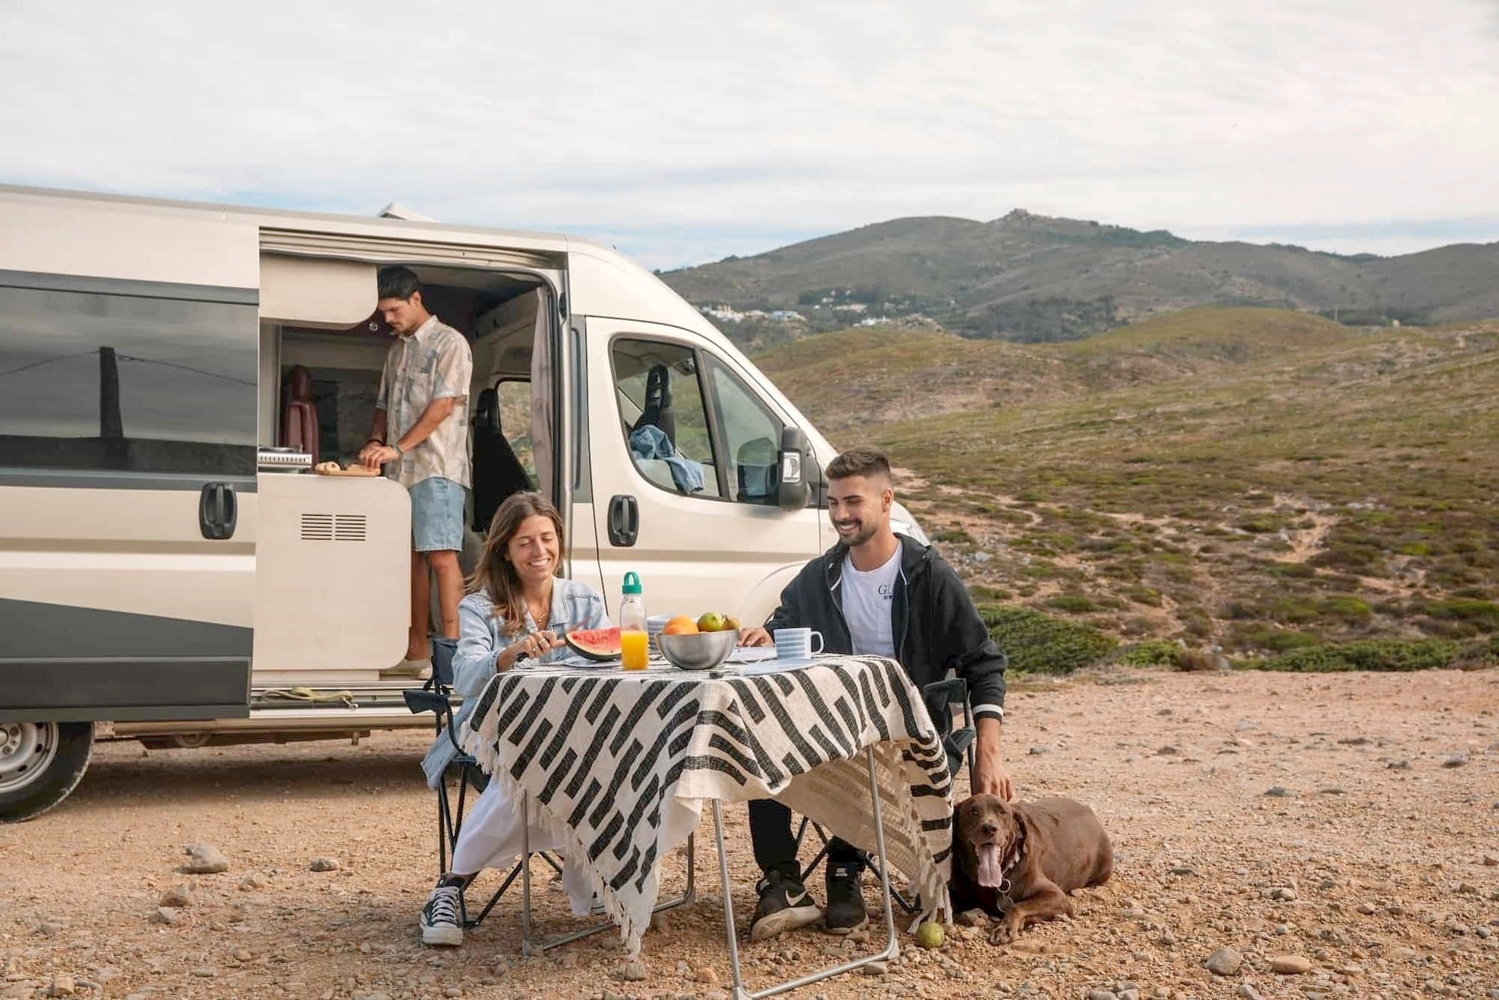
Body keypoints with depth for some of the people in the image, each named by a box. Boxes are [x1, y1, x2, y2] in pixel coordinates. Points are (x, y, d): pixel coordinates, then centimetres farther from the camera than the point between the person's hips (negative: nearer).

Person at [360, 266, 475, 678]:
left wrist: (398, 447, -19)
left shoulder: (449, 343, -5)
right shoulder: (397, 349, 20)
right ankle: (416, 652, 12)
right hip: (400, 471, 8)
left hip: (437, 468, -8)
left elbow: (443, 404, -14)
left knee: (441, 556, -13)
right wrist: (376, 441, 3)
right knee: (413, 557, 8)